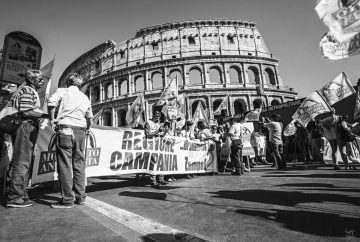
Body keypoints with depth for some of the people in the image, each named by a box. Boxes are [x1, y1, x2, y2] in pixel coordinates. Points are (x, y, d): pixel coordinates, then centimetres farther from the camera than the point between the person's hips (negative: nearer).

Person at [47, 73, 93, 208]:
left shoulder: (62, 91, 6)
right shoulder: (85, 97, 19)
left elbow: (51, 103, -12)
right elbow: (89, 117, 21)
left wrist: (52, 119, 0)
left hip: (66, 130, -4)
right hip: (80, 131, 5)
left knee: (65, 165, -2)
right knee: (79, 165, 9)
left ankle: (67, 200, 1)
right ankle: (80, 197, 14)